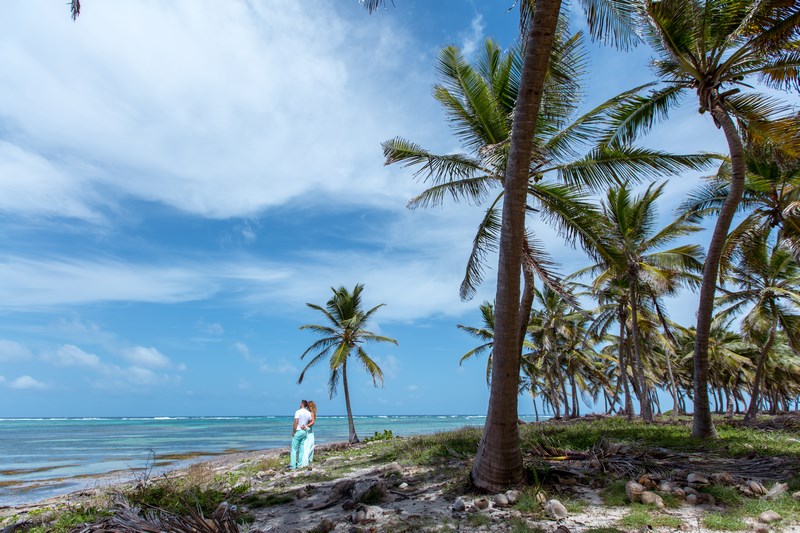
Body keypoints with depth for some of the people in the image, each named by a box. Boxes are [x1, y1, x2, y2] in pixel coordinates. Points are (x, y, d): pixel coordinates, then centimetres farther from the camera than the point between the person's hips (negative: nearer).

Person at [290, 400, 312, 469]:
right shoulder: (309, 413, 5)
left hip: (298, 431, -6)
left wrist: (293, 431, -11)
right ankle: (300, 464, 13)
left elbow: (296, 422, -18)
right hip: (305, 432, 6)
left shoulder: (298, 412, -14)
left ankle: (293, 465, -2)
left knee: (294, 448, 1)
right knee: (301, 449, 11)